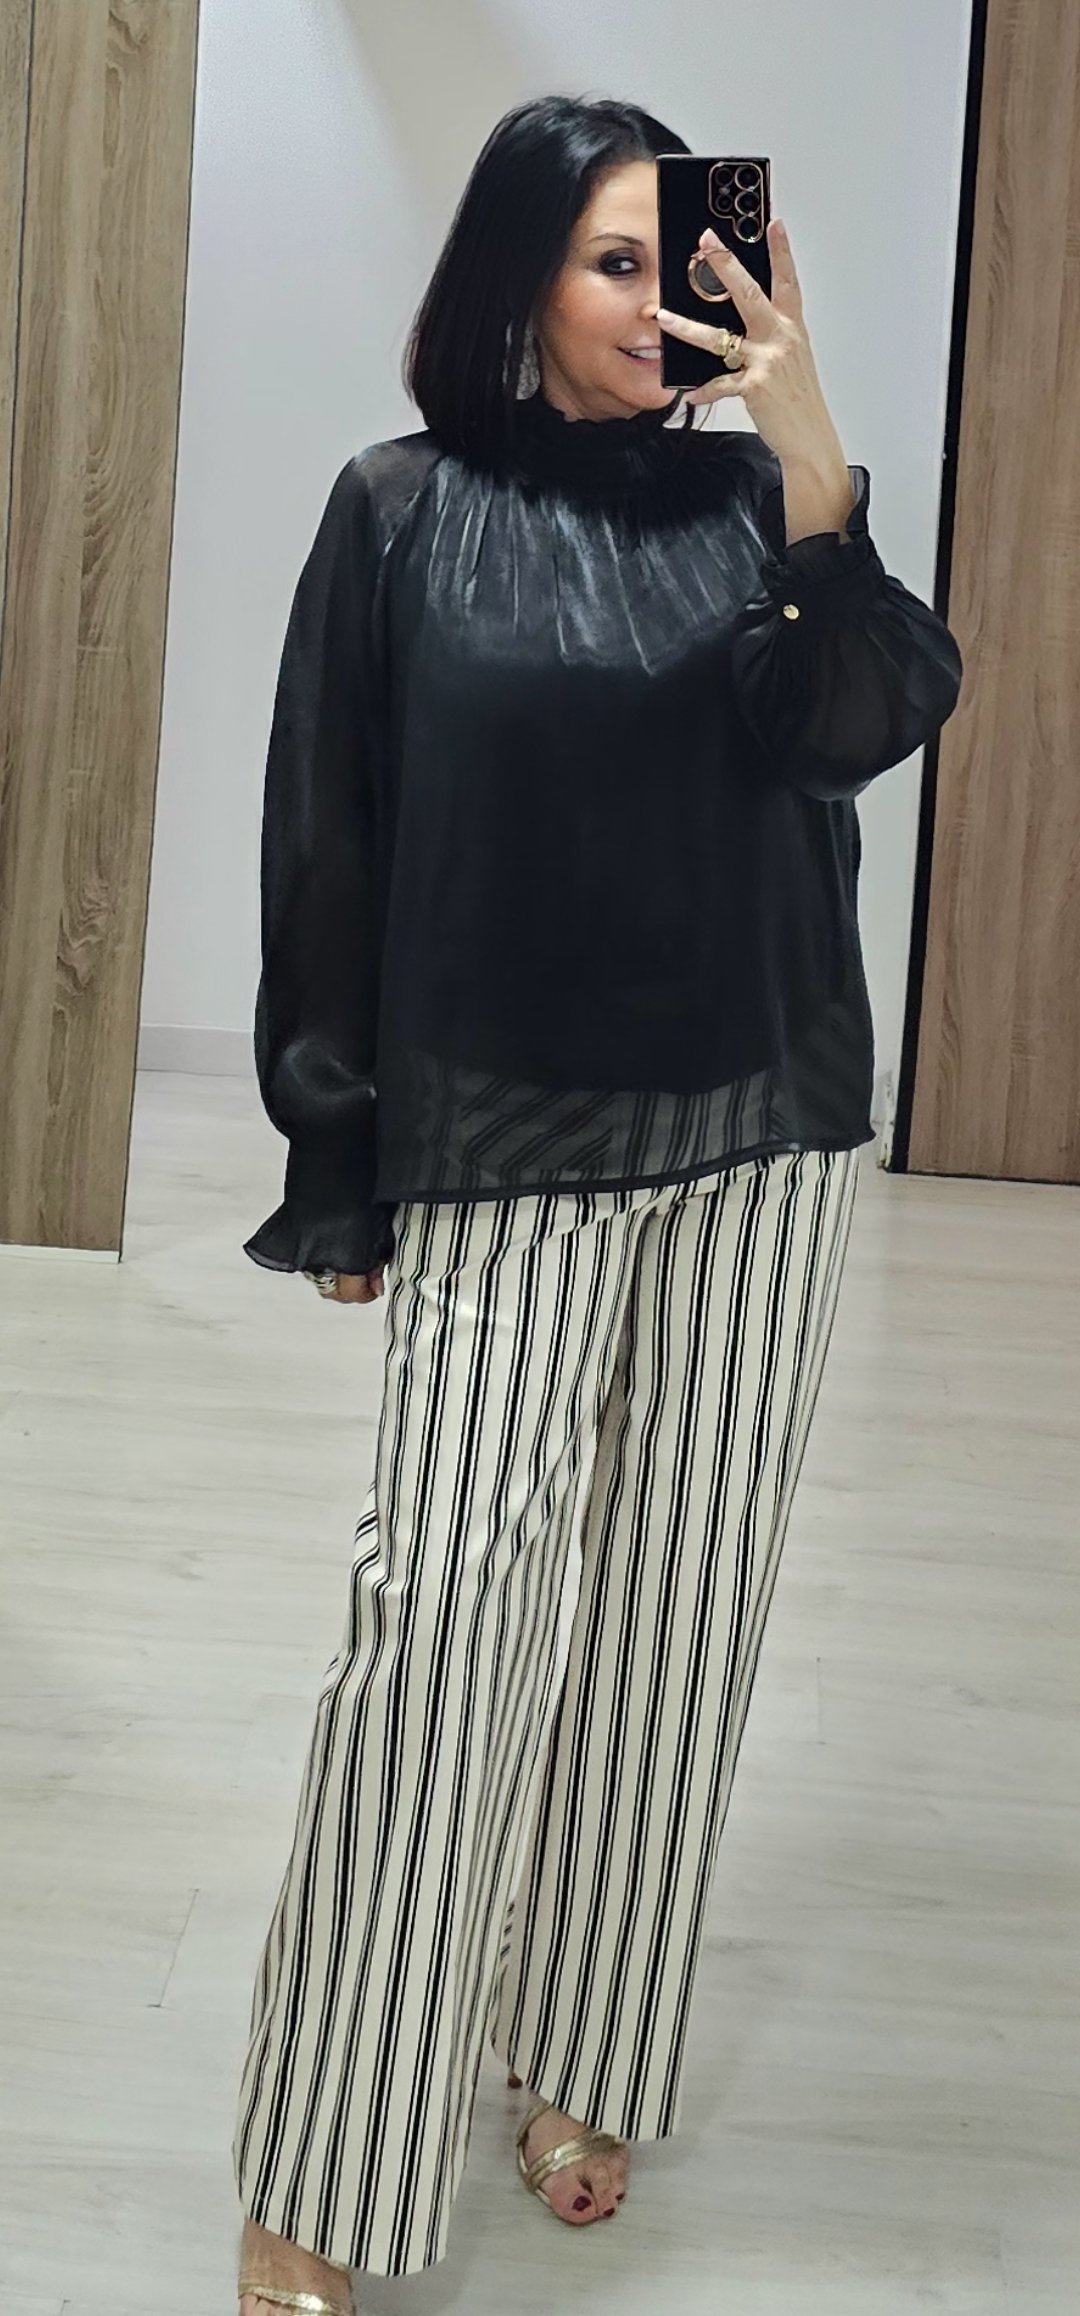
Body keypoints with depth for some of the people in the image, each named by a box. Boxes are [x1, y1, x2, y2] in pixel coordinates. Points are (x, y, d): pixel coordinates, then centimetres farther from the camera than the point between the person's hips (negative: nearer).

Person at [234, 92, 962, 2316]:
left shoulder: (743, 499, 5)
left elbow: (873, 720, -9)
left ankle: (584, 2063, 25)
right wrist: (342, 1169, -2)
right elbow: (329, 854, -1)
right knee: (445, 1613, -8)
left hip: (757, 1143, 3)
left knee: (676, 1608, 8)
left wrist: (811, 464, -21)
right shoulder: (405, 514, -2)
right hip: (505, 1155, -3)